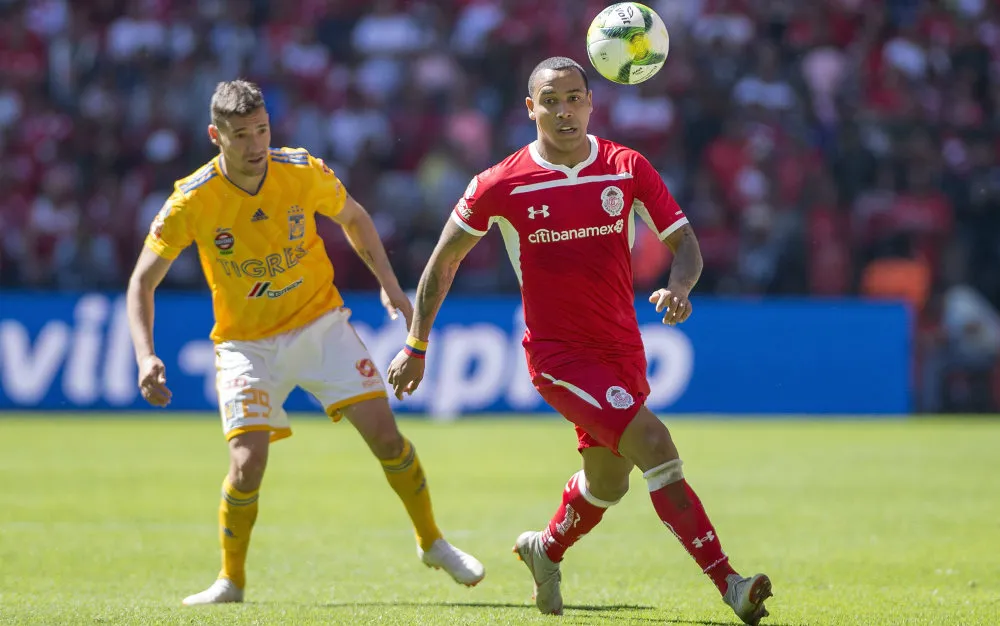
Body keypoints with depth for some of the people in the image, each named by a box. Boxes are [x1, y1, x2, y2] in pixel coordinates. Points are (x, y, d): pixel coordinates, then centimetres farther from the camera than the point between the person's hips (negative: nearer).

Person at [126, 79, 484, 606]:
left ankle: (431, 543, 16)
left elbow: (353, 218, 9)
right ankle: (231, 580, 5)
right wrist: (145, 356, -21)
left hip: (320, 325, 2)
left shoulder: (304, 173, -13)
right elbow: (142, 281, -8)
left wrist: (388, 283, -1)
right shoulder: (192, 201, -18)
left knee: (384, 433, -8)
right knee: (248, 461, -18)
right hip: (246, 342, -2)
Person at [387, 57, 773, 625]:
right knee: (653, 443, -23)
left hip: (622, 348, 5)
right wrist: (417, 346, 6)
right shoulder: (502, 185, -8)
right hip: (557, 353, -5)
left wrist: (679, 287, -21)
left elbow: (684, 241, 2)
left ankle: (546, 549, 50)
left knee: (608, 483, 18)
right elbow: (444, 259, 4)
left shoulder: (629, 169, -2)